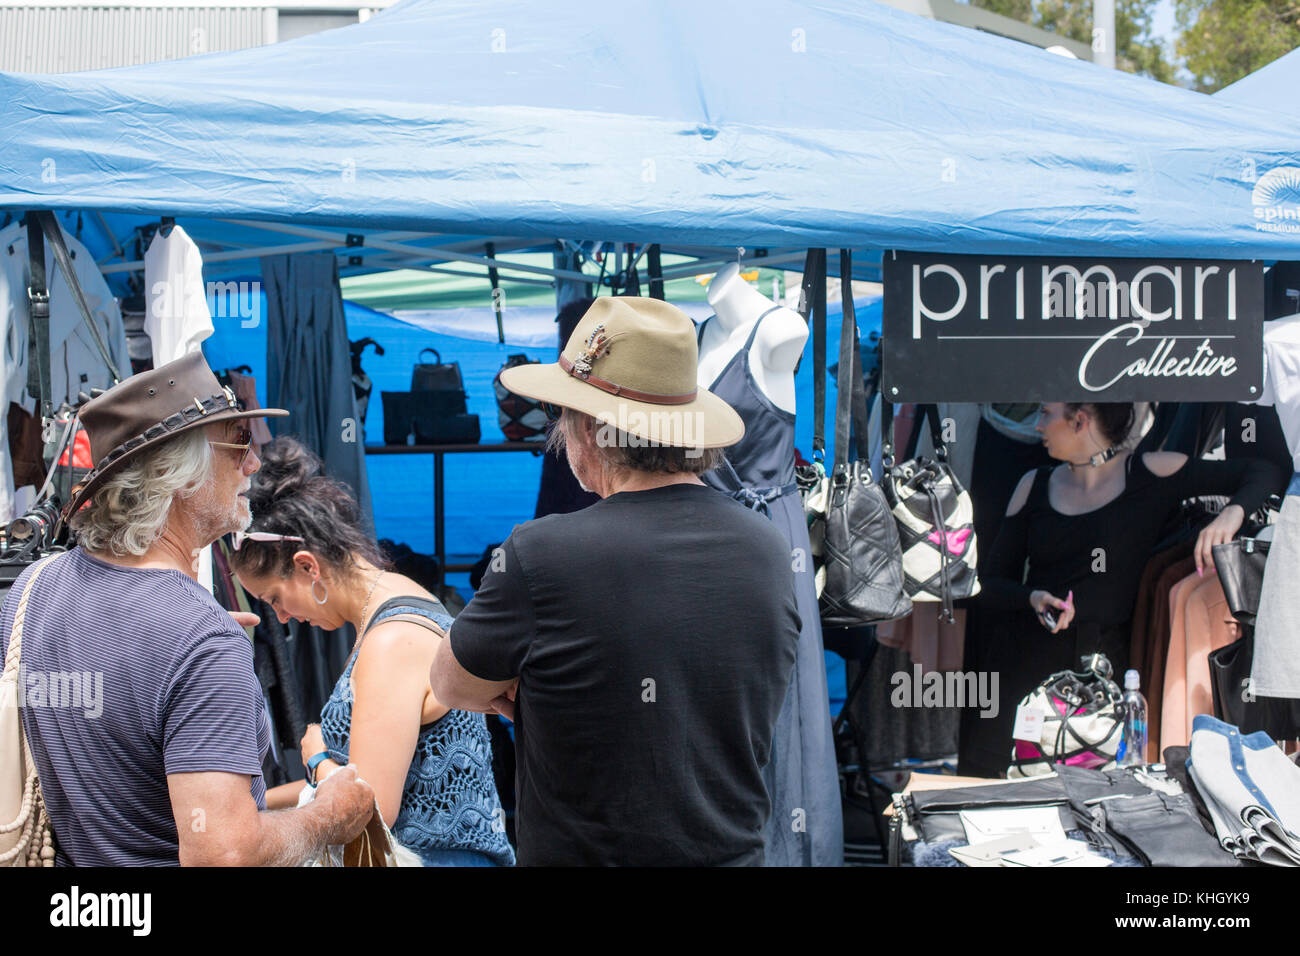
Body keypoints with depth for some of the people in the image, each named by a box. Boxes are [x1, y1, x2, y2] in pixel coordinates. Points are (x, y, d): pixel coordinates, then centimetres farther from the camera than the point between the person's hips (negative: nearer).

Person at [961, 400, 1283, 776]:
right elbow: (990, 585, 10)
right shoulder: (1035, 485, 12)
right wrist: (1032, 598, -11)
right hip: (1026, 657, 3)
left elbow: (1263, 474, 1)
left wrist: (1232, 514, -19)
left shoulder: (1149, 474, 2)